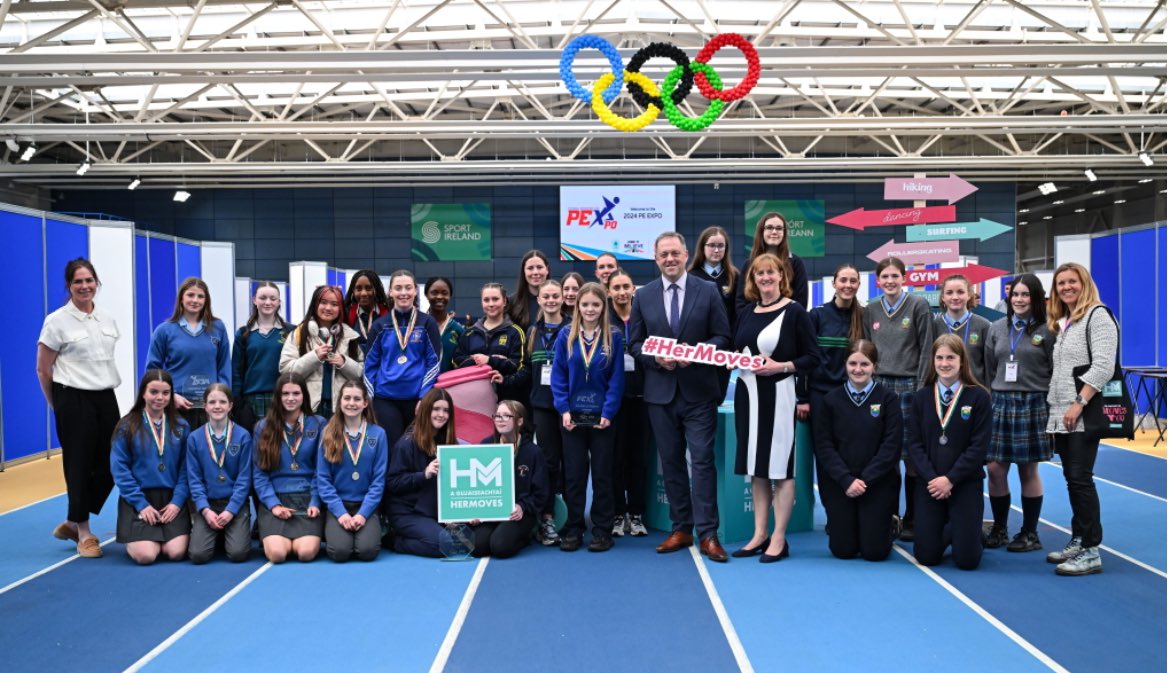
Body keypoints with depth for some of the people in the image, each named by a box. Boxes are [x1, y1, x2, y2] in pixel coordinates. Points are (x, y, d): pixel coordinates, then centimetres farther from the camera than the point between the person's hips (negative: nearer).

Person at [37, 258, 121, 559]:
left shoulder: (107, 318, 9)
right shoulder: (57, 321, -7)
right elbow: (43, 369, -2)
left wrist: (105, 388, 17)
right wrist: (59, 405, 5)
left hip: (106, 398, 6)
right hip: (74, 400, -6)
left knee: (109, 466, 5)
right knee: (79, 466, 1)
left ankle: (71, 523, 22)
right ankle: (83, 533, 14)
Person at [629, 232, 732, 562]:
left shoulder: (708, 292, 1)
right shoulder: (643, 296, 6)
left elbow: (723, 337, 1)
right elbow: (635, 343, 8)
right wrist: (657, 358, -12)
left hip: (698, 390, -2)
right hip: (660, 392, 2)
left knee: (703, 460, -5)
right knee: (671, 462, 9)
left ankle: (707, 534, -1)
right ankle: (680, 529, 19)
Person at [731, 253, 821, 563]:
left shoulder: (794, 312, -4)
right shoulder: (746, 314, 13)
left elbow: (813, 358, -6)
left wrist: (780, 366, -18)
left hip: (778, 394, -6)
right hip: (748, 393, 6)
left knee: (780, 466, -2)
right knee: (756, 466, 10)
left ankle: (779, 538, 4)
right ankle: (760, 534, 18)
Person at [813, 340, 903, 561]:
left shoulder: (888, 399, -2)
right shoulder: (830, 400, 2)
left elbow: (892, 446, -7)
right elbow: (824, 446, -3)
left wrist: (866, 480, -15)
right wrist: (847, 479, -14)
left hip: (878, 483, -1)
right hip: (839, 483, 1)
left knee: (874, 551, -4)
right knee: (843, 549, -1)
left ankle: (890, 525, 28)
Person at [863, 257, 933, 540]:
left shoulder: (918, 305, 1)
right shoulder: (871, 309, 12)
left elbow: (926, 349, -2)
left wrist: (921, 387, -7)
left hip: (908, 385, -3)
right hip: (878, 384, 3)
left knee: (911, 454, -2)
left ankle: (911, 519, 7)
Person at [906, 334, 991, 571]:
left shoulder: (978, 397, -4)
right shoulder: (922, 397, 5)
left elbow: (979, 446, -9)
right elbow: (915, 444, 1)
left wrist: (950, 479, -15)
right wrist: (931, 478, -13)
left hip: (965, 484, -2)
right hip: (929, 483, 2)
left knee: (967, 559, -5)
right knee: (926, 556, -1)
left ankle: (973, 535, 30)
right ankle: (946, 531, 32)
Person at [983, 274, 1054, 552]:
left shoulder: (1047, 330, -2)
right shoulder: (997, 328, 10)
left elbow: (1056, 372, -3)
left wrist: (1052, 408, -6)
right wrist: (991, 401, 8)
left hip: (1033, 404, -3)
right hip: (1000, 403, 4)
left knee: (1029, 471, 4)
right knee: (994, 469, 1)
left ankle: (1030, 533, 16)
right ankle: (999, 529, 16)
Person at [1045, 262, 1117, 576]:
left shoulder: (1097, 316, -7)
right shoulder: (1062, 323, 19)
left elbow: (1102, 367, -16)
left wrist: (1079, 404, -20)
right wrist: (1053, 410, 15)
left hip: (1085, 416, -8)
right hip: (1061, 416, 8)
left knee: (1080, 479, -10)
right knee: (1072, 479, 11)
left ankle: (1091, 551, -6)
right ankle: (1078, 541, 18)